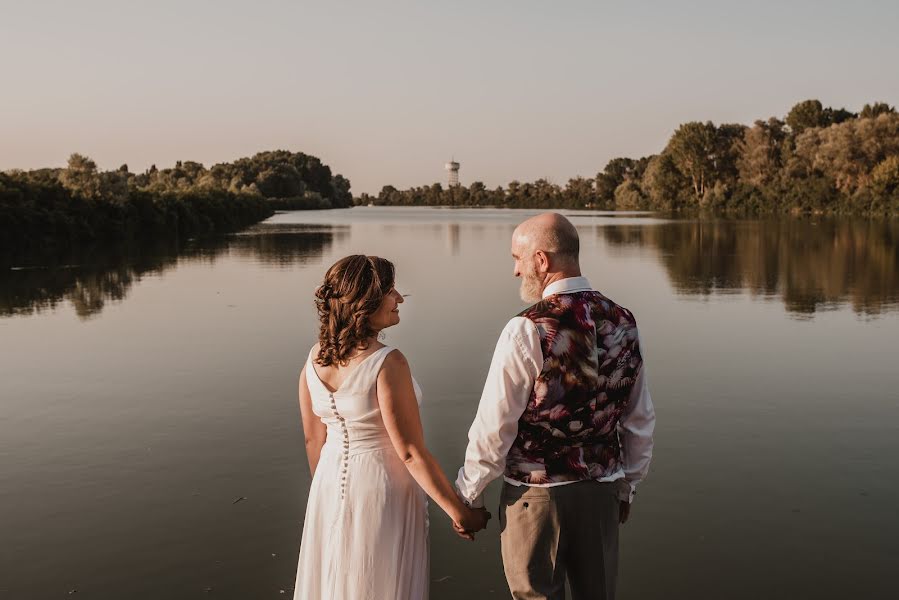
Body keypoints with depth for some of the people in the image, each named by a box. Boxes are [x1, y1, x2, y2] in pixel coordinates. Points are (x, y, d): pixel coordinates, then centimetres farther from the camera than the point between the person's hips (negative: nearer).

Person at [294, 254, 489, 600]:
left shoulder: (315, 357, -3)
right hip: (382, 490, -6)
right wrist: (459, 512, -11)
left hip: (331, 484, 6)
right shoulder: (387, 363, -23)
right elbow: (411, 452, -20)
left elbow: (312, 438, 6)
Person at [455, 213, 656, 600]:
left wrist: (468, 494, -1)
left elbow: (494, 427, -15)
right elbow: (640, 420, 7)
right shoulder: (622, 323, -1)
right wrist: (627, 484, 20)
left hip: (536, 495, -5)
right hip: (602, 492, 5)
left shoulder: (528, 331, -19)